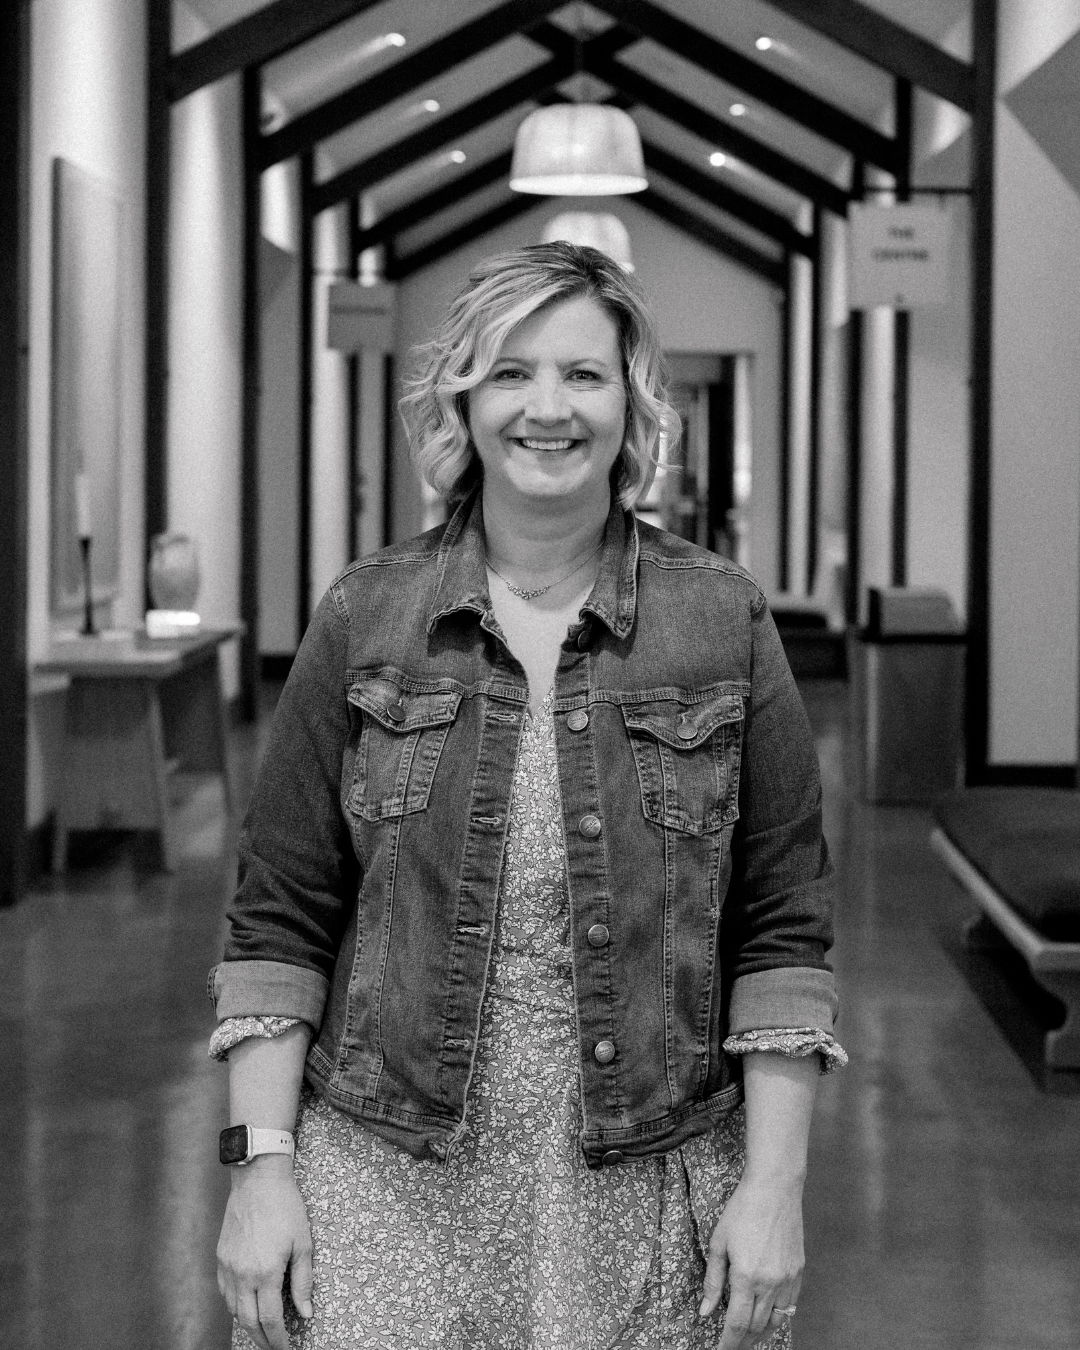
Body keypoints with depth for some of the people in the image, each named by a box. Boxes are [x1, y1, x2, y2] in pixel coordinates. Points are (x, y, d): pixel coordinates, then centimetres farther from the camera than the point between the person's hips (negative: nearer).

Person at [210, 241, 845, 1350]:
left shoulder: (725, 624, 1)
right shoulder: (362, 620, 2)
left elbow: (782, 927, 1)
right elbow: (280, 919, 2)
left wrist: (774, 1184, -4)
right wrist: (262, 1165, -4)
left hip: (649, 1206, 0)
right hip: (387, 1193, 0)